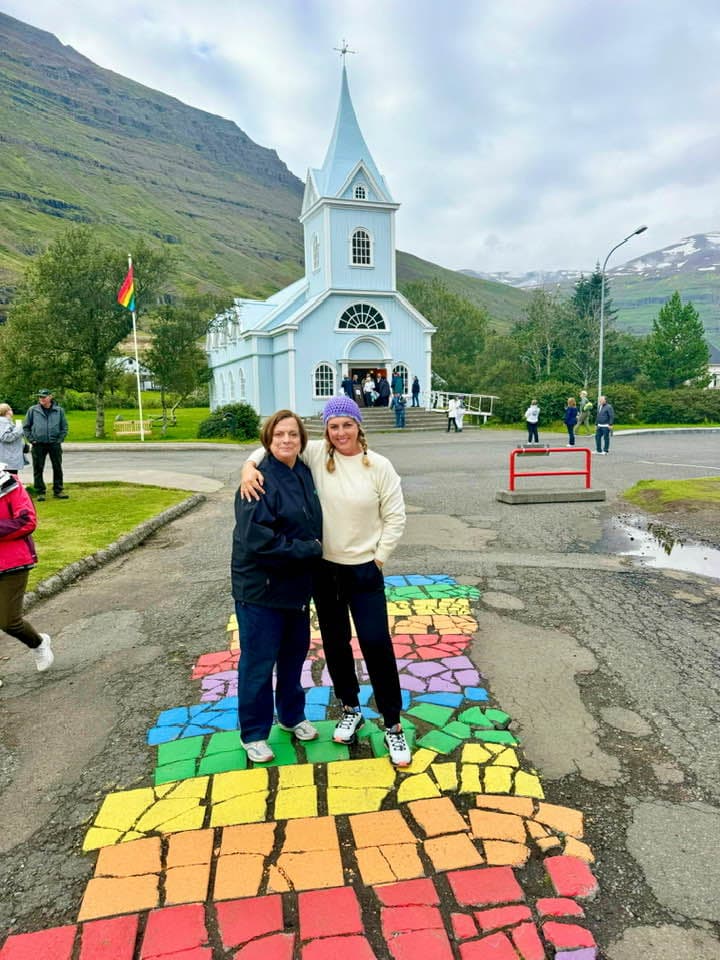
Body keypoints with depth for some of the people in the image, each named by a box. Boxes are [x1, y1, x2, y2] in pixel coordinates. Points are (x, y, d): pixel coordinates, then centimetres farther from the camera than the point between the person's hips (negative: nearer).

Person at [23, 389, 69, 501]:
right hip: (38, 445, -1)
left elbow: (64, 427, 7)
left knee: (57, 468, 6)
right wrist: (31, 439, -1)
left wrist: (60, 440, -1)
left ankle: (58, 491, 17)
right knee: (38, 469, 3)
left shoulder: (59, 410, 2)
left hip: (54, 444, 1)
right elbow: (26, 426, 7)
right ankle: (40, 492, 12)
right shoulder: (33, 410, 0)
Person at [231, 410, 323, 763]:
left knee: (295, 654, 21)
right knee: (258, 663, 7)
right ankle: (254, 734, 26)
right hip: (261, 588, -7)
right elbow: (255, 539, -27)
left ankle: (292, 715, 42)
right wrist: (308, 549, -20)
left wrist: (312, 548, 2)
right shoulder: (260, 481, -20)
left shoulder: (304, 473, 2)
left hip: (297, 586, 7)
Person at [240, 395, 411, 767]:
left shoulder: (379, 466, -9)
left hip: (364, 570, -2)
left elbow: (395, 518, -4)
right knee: (335, 642, 15)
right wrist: (250, 466, -19)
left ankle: (393, 726, 15)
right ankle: (350, 709, 37)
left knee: (377, 645, -2)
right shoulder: (316, 454, -6)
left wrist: (378, 558, -6)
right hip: (324, 568, 3)